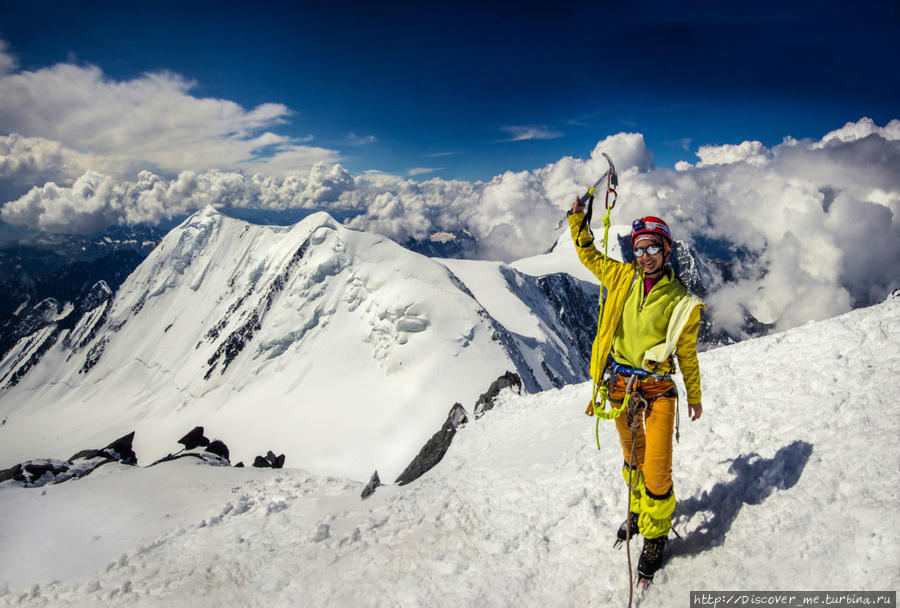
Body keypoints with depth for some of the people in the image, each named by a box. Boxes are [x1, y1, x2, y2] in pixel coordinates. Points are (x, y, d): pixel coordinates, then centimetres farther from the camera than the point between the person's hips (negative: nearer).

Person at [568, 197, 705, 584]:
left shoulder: (681, 301, -6)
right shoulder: (623, 277, 0)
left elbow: (687, 353, 5)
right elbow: (588, 254, 14)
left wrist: (694, 397, 13)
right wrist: (578, 217, 5)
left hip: (657, 387, -3)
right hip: (619, 383, 3)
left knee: (656, 468, -6)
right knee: (632, 457, 20)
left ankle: (655, 533, 16)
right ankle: (638, 512, 43)